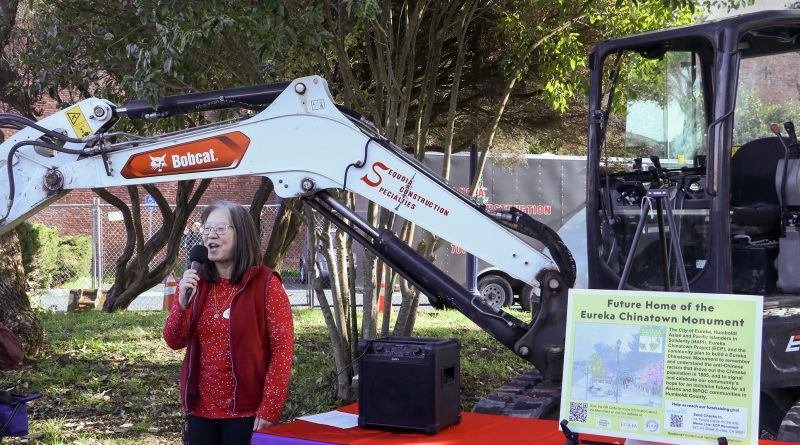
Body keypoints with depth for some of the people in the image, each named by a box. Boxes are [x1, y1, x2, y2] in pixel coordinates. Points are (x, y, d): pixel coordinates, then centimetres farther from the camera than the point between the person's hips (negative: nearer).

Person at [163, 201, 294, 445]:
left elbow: (283, 349, -10)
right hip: (201, 409, 4)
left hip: (247, 412, -4)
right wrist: (182, 302, -14)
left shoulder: (266, 284, -9)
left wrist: (269, 409, -16)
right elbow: (174, 342, 4)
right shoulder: (195, 282, 6)